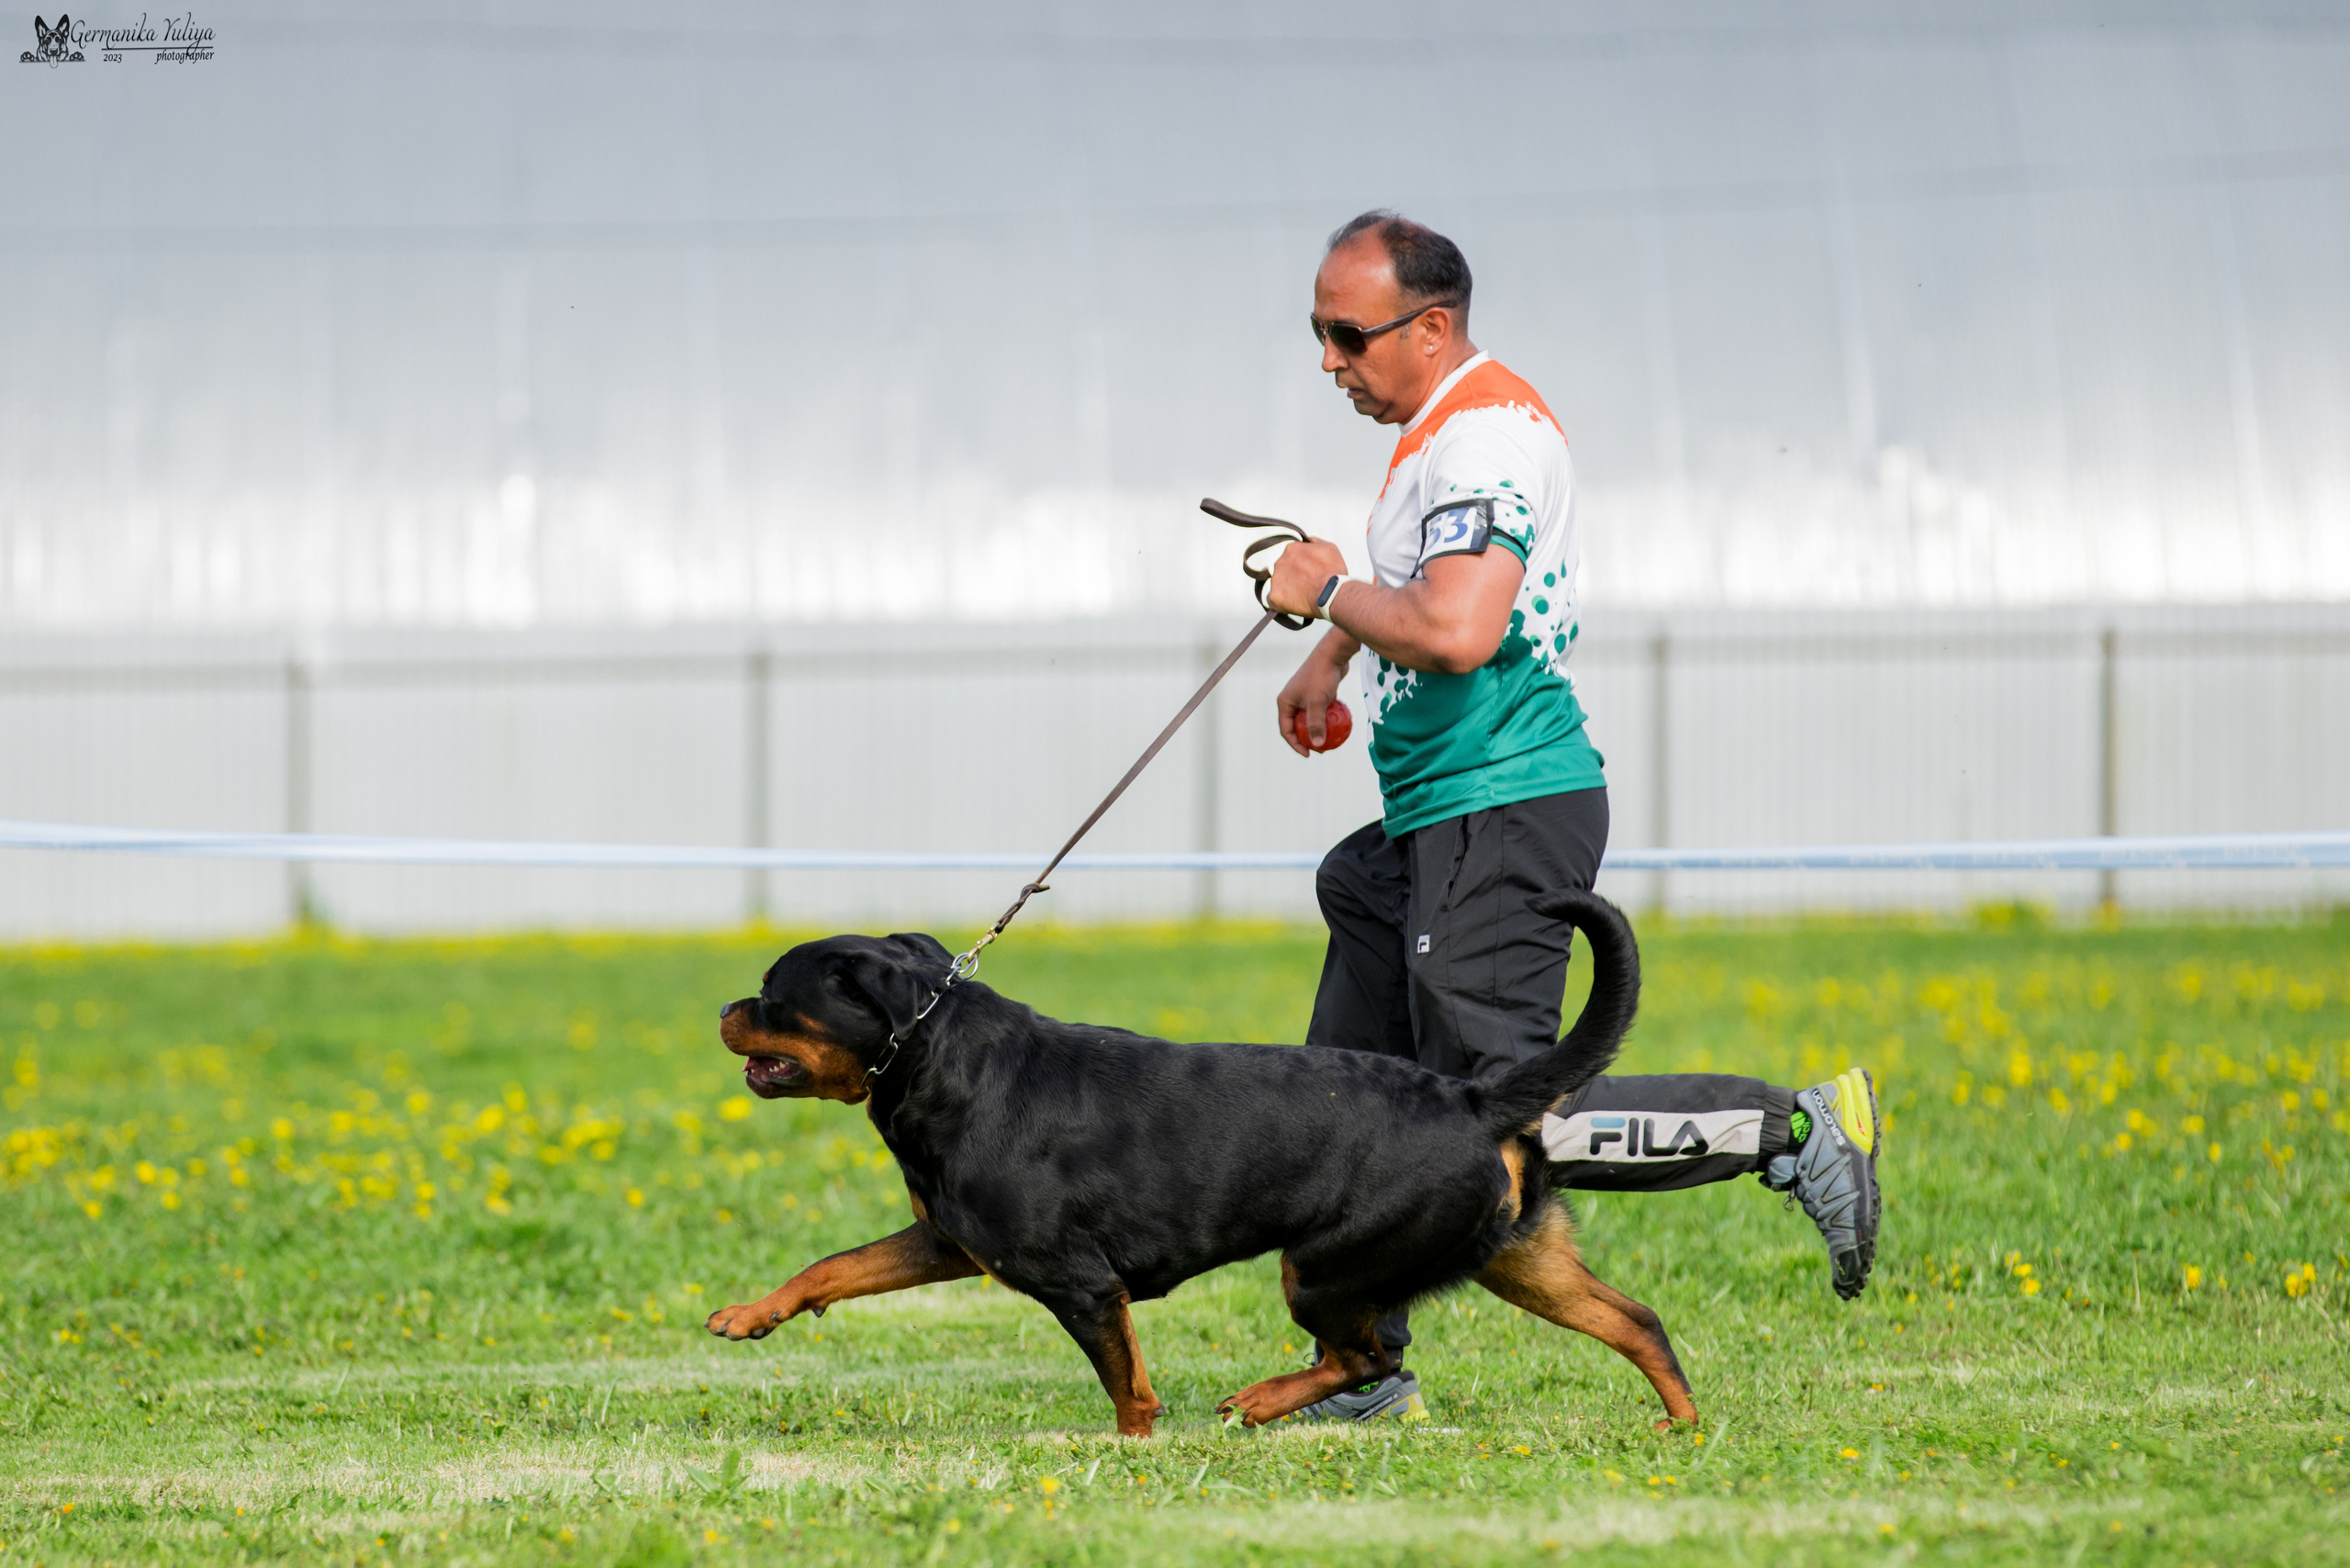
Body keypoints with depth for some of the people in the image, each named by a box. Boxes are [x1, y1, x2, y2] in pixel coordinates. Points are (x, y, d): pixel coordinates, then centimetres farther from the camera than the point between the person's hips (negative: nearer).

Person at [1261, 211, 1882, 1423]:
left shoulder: (1484, 436, -17)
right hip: (1433, 822, 10)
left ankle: (1796, 1130, -10)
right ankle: (1361, 1375, 13)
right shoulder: (1440, 427, 16)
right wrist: (1329, 656, 34)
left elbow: (1455, 632, -32)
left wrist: (1330, 591, -16)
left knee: (1511, 1126, -15)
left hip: (1498, 815, -10)